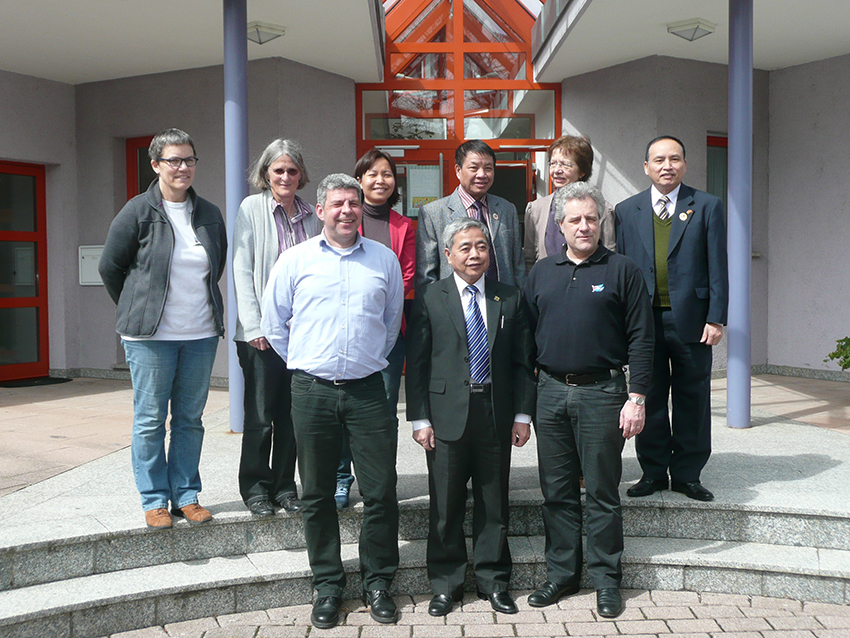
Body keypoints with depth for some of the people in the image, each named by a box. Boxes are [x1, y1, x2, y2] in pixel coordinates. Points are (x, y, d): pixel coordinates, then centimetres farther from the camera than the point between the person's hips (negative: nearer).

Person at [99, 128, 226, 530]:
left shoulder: (209, 215, 8)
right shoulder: (138, 212, -4)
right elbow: (110, 267, 3)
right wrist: (137, 311, 10)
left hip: (201, 334, 4)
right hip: (151, 336, -4)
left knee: (190, 419, 9)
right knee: (150, 419, 2)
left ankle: (186, 495, 19)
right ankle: (154, 500, 13)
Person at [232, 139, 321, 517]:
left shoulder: (310, 215, 11)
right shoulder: (251, 209, -1)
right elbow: (242, 270, -5)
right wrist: (254, 326, -12)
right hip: (261, 330, -4)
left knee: (293, 411, 8)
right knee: (260, 414, 0)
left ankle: (284, 485, 20)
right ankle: (255, 487, 16)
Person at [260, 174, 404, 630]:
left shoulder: (384, 259, 7)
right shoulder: (295, 260, 4)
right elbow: (274, 325, 11)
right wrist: (305, 365, 12)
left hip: (368, 390, 1)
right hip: (312, 391, 0)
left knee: (381, 492, 1)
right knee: (317, 495, 7)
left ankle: (377, 583, 18)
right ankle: (327, 586, 20)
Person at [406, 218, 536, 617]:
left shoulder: (510, 299, 8)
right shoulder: (429, 299, 1)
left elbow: (522, 362, 9)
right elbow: (416, 364, -1)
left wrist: (523, 413, 3)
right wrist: (419, 418, -6)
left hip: (496, 415, 2)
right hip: (447, 415, -2)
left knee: (494, 505, 10)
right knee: (446, 507, 6)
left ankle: (493, 582, 24)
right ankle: (445, 585, 21)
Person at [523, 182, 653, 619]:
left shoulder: (622, 271, 0)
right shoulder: (541, 273, 11)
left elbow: (640, 338, -3)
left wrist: (636, 398, -10)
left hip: (601, 393, -3)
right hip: (550, 392, 4)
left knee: (602, 492, 5)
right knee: (557, 492, 10)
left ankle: (606, 579, 18)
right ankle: (561, 574, 23)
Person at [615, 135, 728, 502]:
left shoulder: (707, 207, 4)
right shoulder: (626, 211, 9)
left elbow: (717, 267, 1)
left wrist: (716, 318, -7)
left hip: (691, 320, -1)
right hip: (643, 318, 1)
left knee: (692, 400, 6)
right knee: (649, 399, 7)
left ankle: (687, 474, 19)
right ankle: (653, 472, 20)